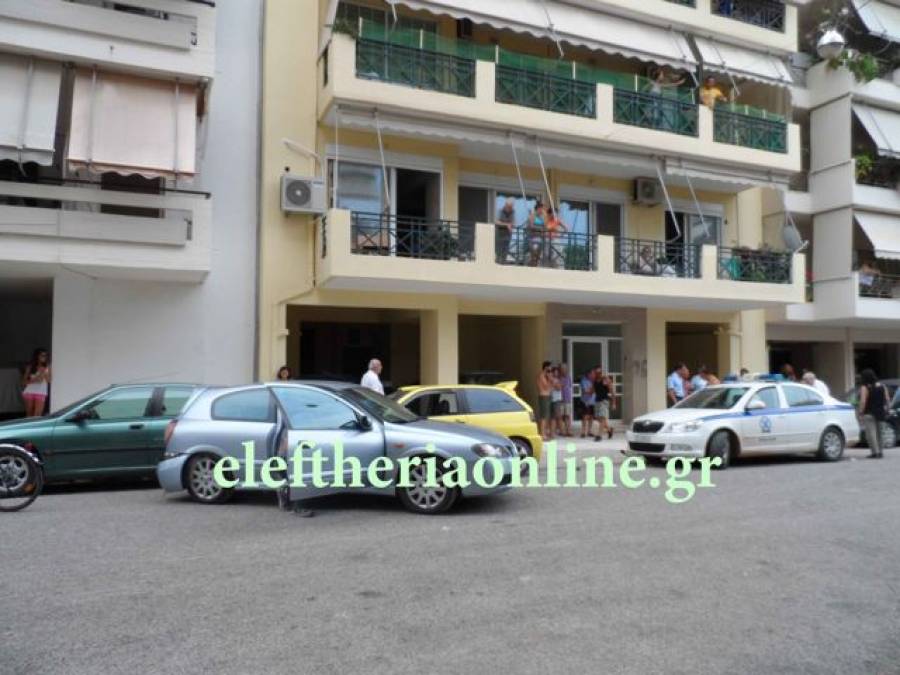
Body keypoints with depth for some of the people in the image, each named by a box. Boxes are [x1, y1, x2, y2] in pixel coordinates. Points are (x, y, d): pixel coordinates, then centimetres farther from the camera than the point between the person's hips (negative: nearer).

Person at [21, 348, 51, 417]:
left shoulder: (47, 367, 2)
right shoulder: (30, 366, 2)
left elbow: (49, 380, -5)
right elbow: (24, 381, 3)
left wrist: (44, 373, -18)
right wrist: (34, 380, -13)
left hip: (41, 393, -1)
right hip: (29, 392, 1)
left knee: (37, 415, -10)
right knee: (29, 414, 8)